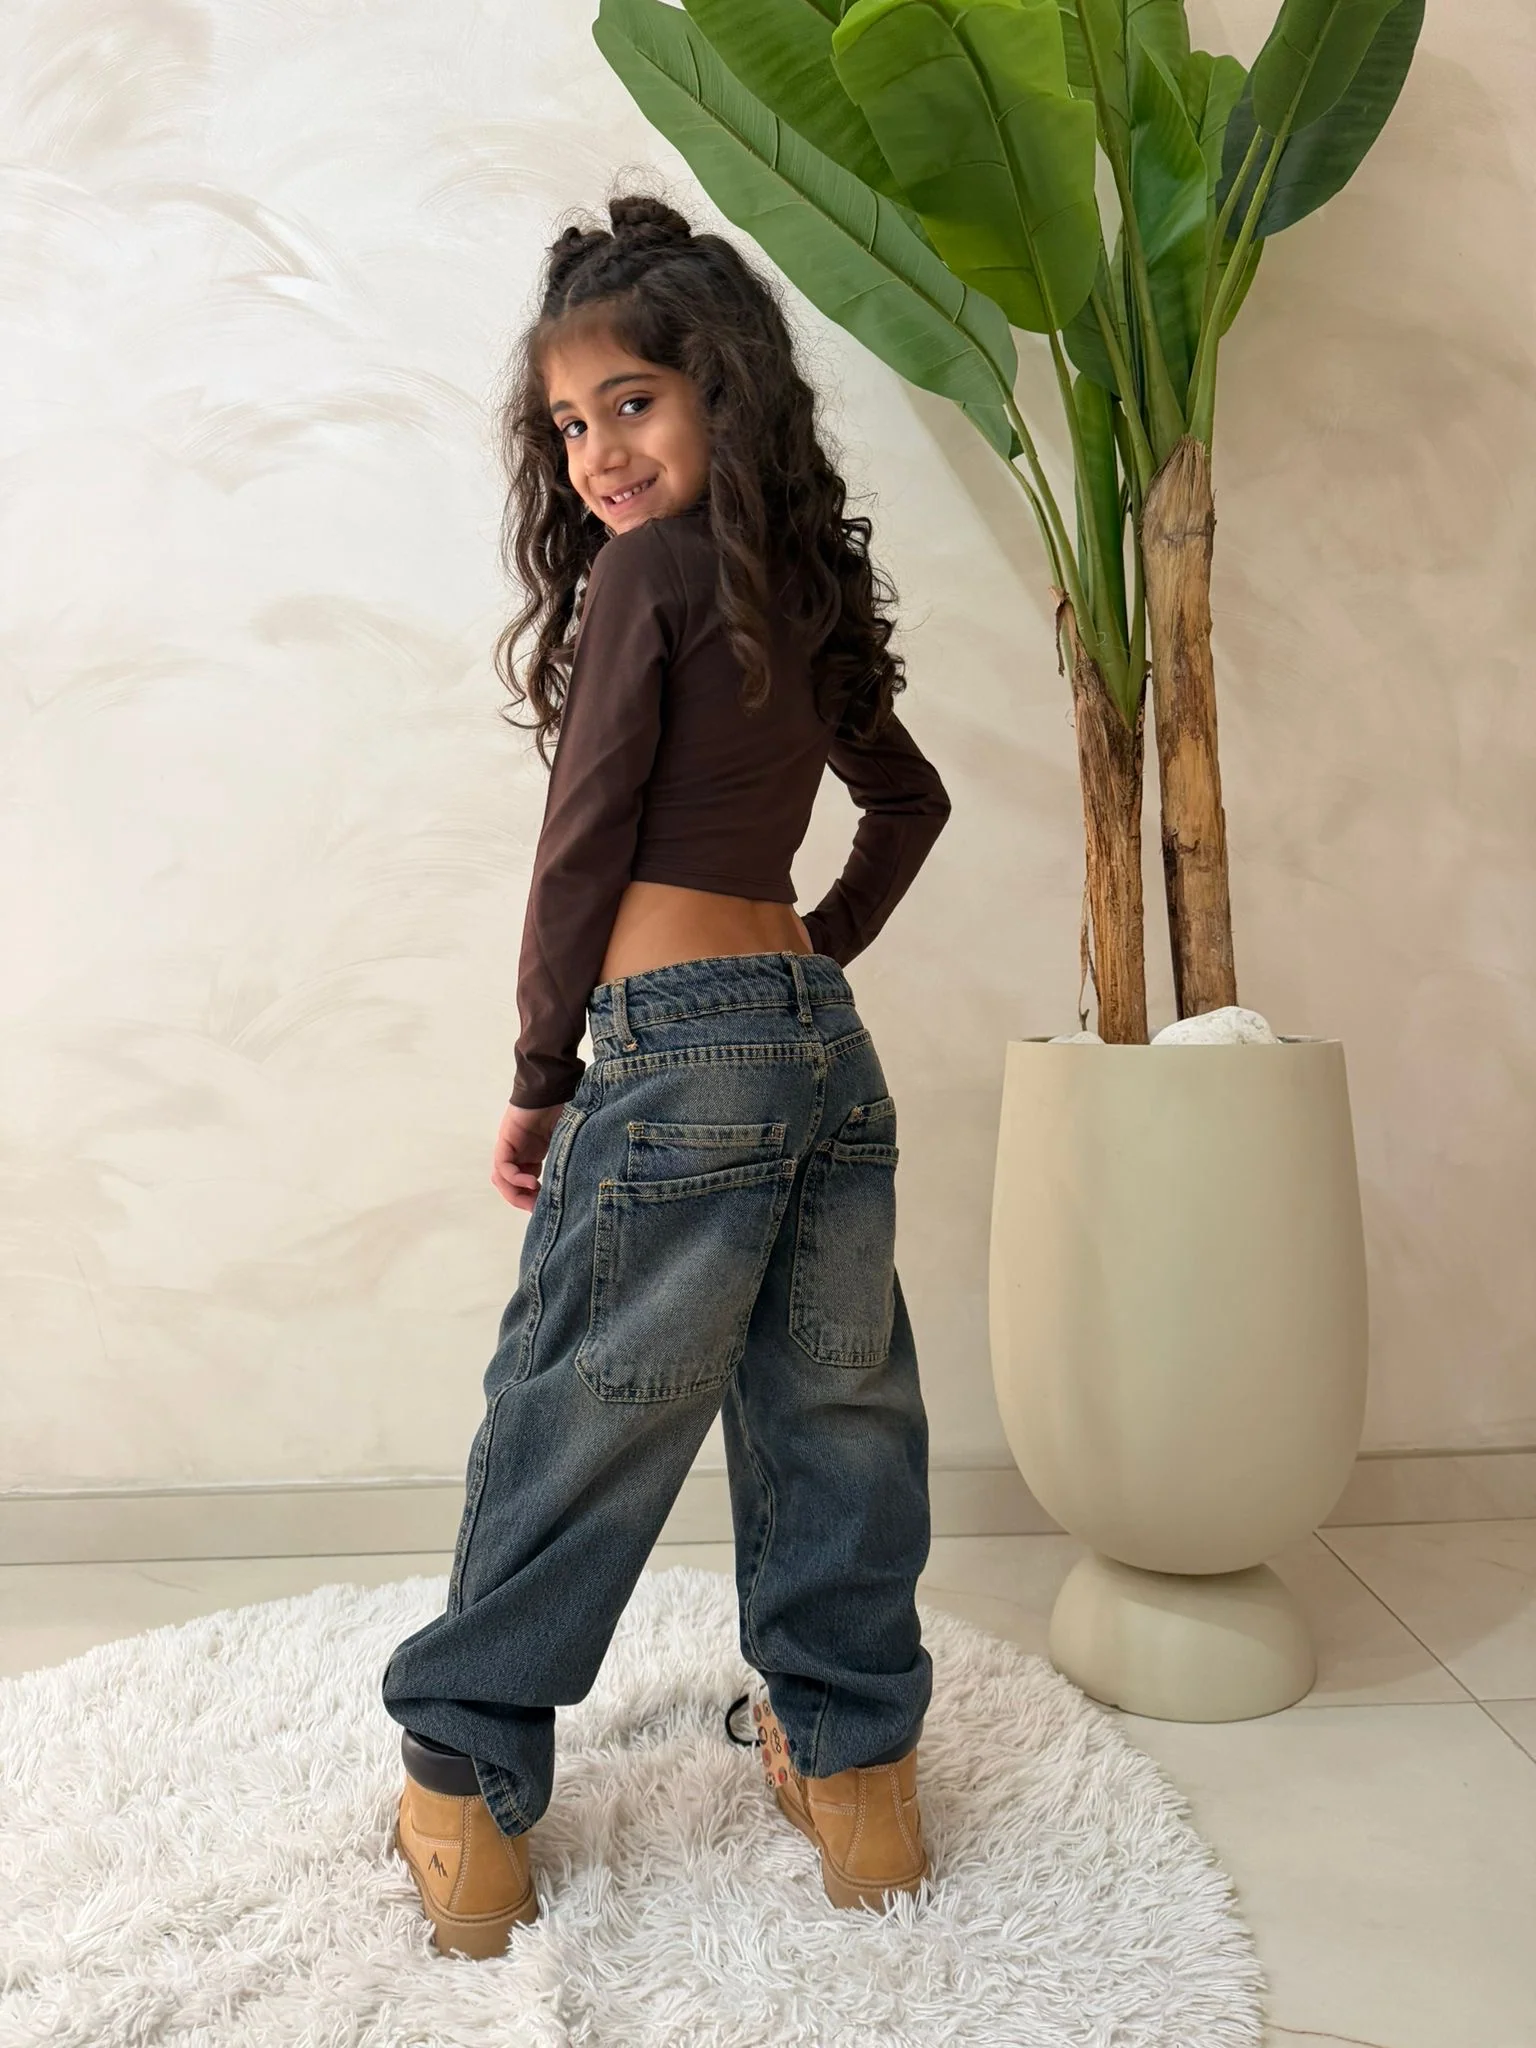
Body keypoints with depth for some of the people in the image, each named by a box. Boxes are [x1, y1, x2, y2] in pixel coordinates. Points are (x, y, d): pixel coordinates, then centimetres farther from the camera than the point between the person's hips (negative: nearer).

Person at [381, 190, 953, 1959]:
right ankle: (853, 1763, 26)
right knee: (834, 1417, 13)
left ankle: (466, 1773, 20)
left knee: (572, 1424, 5)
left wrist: (540, 1075, -2)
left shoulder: (645, 570, -5)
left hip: (681, 1049, -7)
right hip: (829, 1046, 7)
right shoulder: (807, 590, 17)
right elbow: (911, 800, 29)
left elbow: (587, 839, -8)